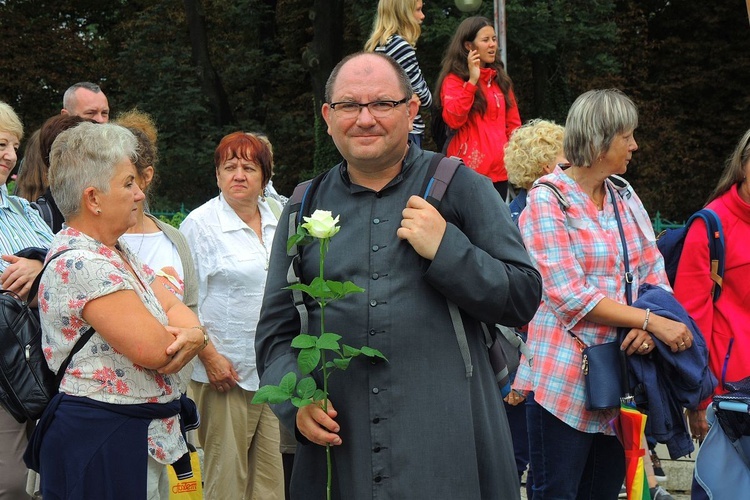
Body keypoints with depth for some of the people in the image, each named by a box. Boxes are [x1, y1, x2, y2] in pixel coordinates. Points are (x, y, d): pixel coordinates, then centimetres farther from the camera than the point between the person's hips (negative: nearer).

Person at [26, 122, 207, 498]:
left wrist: (192, 334, -15)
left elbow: (175, 307, 8)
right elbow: (154, 350, -23)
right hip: (101, 444, -10)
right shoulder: (81, 265, -20)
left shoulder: (116, 253, 12)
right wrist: (185, 338, -1)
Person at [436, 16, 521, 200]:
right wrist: (472, 81, -19)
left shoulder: (500, 79, 18)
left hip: (500, 169, 6)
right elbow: (453, 120, -17)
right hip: (469, 169, -6)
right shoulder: (454, 79, -2)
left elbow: (513, 123, 19)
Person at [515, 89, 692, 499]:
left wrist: (647, 329, -14)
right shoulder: (547, 201, -9)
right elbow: (571, 297, -17)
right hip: (564, 382, -6)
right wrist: (652, 321, -19)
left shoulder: (625, 200, 13)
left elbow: (655, 277, 7)